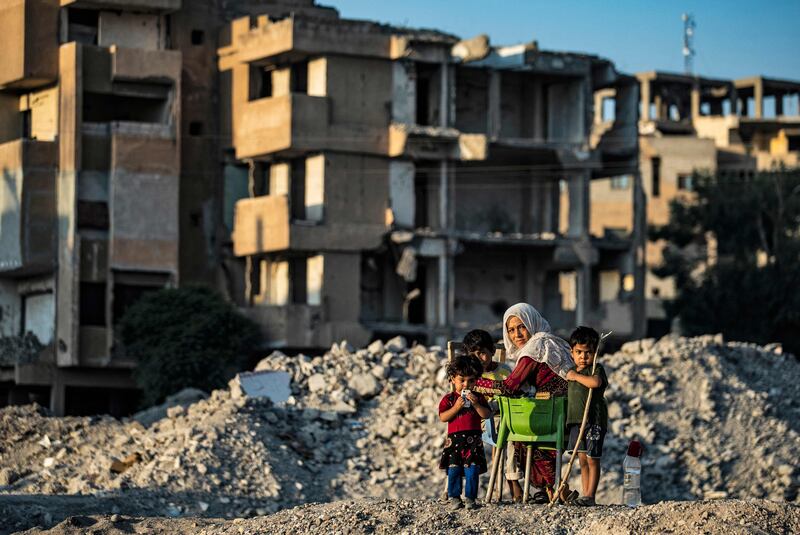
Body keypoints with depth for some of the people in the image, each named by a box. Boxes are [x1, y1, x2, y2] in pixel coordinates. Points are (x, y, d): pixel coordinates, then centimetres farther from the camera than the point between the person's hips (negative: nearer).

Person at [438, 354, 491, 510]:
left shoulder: (478, 397, 9)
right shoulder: (449, 398, 4)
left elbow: (486, 415, 0)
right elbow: (443, 417, -5)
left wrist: (475, 404, -13)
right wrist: (456, 407, -15)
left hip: (473, 439, 1)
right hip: (454, 439, -1)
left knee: (472, 471, -2)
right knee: (454, 470, -1)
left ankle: (470, 498, 5)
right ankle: (454, 497, 7)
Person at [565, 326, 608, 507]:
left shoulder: (596, 369, -7)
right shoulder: (572, 371, 17)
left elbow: (595, 382, -30)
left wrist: (576, 376, -20)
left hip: (594, 420, -7)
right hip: (576, 420, 7)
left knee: (592, 459, -4)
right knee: (582, 459, 8)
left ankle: (590, 496, -2)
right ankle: (585, 495, 12)